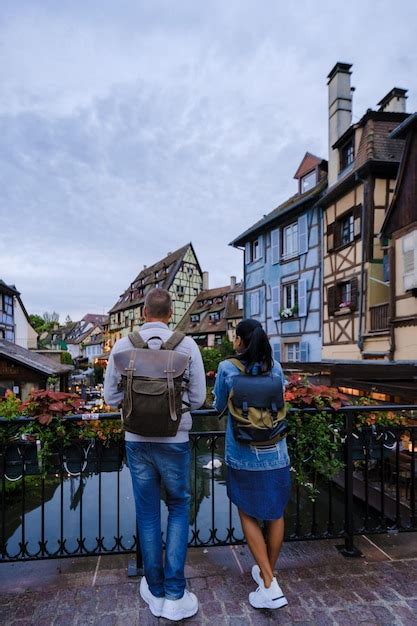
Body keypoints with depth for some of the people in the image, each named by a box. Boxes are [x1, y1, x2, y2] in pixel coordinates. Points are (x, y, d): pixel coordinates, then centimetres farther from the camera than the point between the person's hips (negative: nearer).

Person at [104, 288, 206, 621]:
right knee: (179, 508, 18)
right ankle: (175, 593, 18)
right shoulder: (187, 344, -10)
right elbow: (198, 398, -6)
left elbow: (112, 396, -1)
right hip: (175, 441, -1)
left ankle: (155, 592, 33)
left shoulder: (123, 345, -7)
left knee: (148, 513, 17)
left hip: (137, 441, 2)